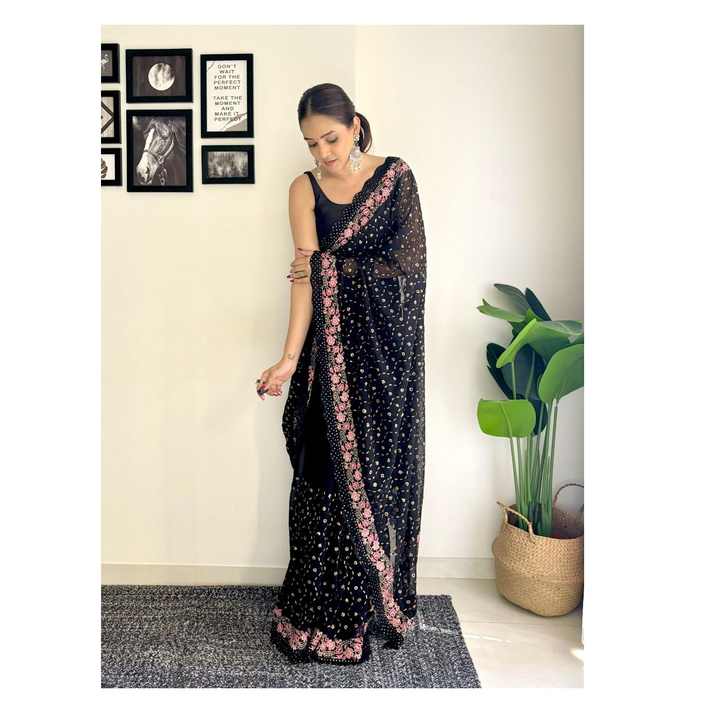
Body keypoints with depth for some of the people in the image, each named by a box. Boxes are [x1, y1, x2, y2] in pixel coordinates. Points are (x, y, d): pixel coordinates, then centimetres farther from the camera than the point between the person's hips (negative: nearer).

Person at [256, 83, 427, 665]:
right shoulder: (305, 188, 3)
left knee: (382, 471, 5)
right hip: (332, 349, 1)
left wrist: (329, 264, -7)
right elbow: (306, 275, -8)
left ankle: (381, 604, 25)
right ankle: (327, 618, 18)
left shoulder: (395, 175, 2)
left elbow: (408, 261, -9)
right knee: (328, 474, 1)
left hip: (387, 346, 0)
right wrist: (290, 358, -19)